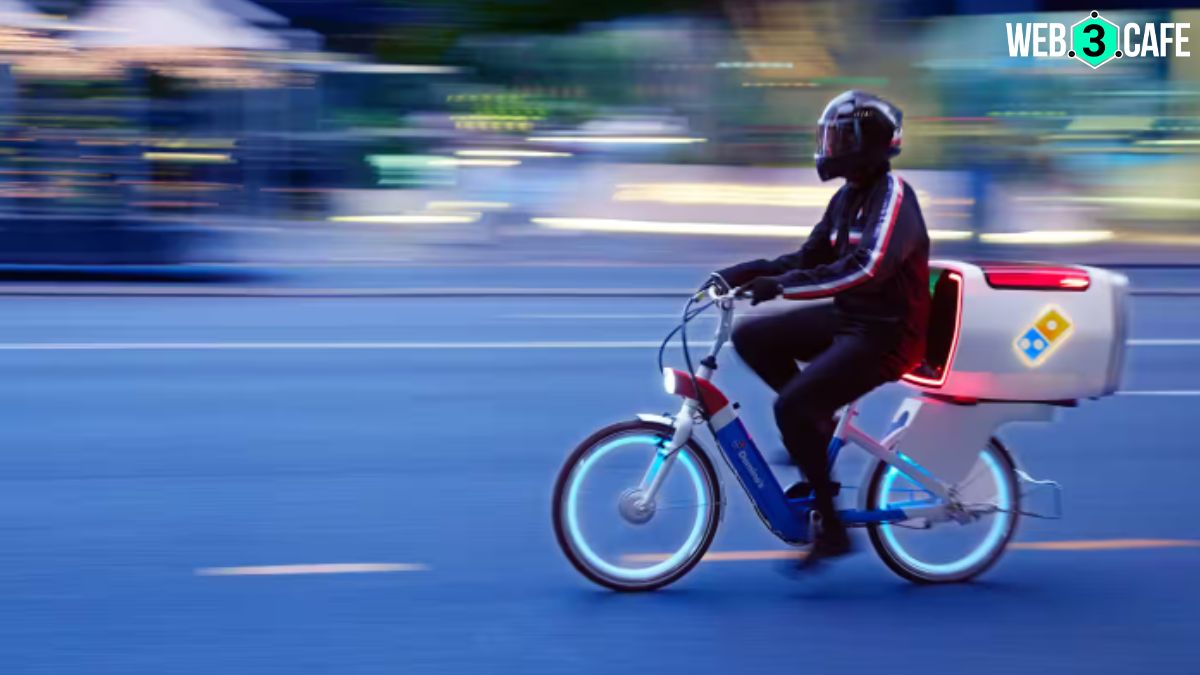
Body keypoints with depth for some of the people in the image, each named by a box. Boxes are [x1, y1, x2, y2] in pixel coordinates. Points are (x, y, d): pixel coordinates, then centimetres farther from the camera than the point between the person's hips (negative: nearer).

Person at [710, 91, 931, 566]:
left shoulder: (892, 196, -17)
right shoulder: (848, 197, 13)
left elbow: (867, 267, -33)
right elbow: (807, 260, 16)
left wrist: (784, 286, -36)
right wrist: (740, 273, 2)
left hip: (886, 334, -9)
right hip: (847, 318, 9)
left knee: (792, 407, -21)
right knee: (751, 338, 1)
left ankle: (829, 525, -11)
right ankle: (818, 423, 8)